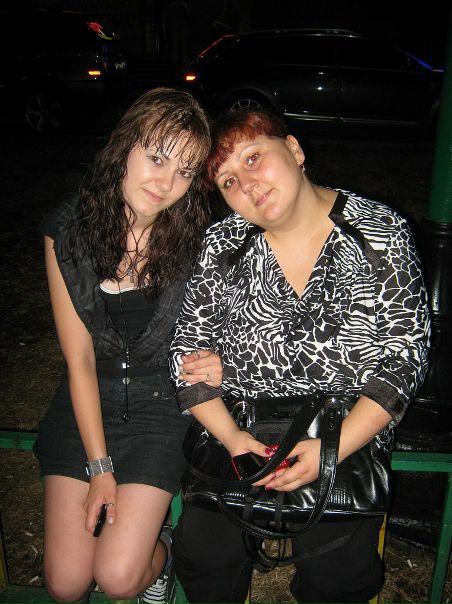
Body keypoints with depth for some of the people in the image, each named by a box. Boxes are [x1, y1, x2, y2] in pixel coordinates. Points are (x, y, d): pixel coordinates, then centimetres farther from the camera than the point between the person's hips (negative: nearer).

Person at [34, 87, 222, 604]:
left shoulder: (197, 237, -14)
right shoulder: (67, 230, -10)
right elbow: (79, 358, -8)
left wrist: (214, 364, -23)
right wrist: (99, 467, -9)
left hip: (162, 400, -2)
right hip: (87, 404, 2)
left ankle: (158, 545, 24)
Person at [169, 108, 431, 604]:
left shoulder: (381, 233, -8)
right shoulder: (221, 247, -3)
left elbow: (406, 352, -8)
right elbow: (189, 349, 2)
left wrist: (333, 448, -18)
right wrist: (231, 436, -12)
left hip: (351, 433, -1)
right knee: (202, 554, -10)